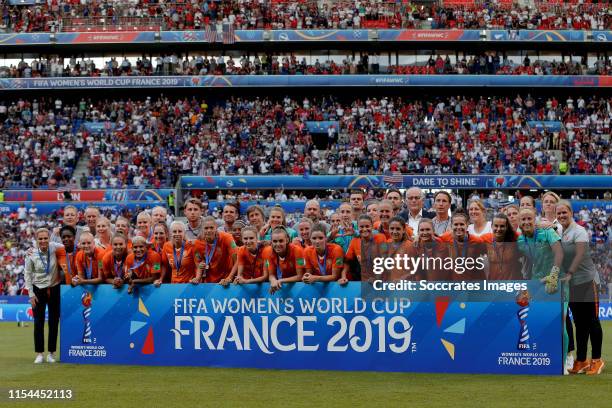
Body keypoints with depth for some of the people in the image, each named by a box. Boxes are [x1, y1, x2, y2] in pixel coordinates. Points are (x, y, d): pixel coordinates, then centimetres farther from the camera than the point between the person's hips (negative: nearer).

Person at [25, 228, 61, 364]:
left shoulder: (55, 248, -10)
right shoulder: (31, 255, -9)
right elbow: (28, 275, -1)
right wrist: (31, 295, -4)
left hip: (54, 289, 1)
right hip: (38, 290, -1)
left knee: (54, 322, 4)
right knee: (38, 322, -1)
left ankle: (51, 353, 13)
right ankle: (39, 354, 7)